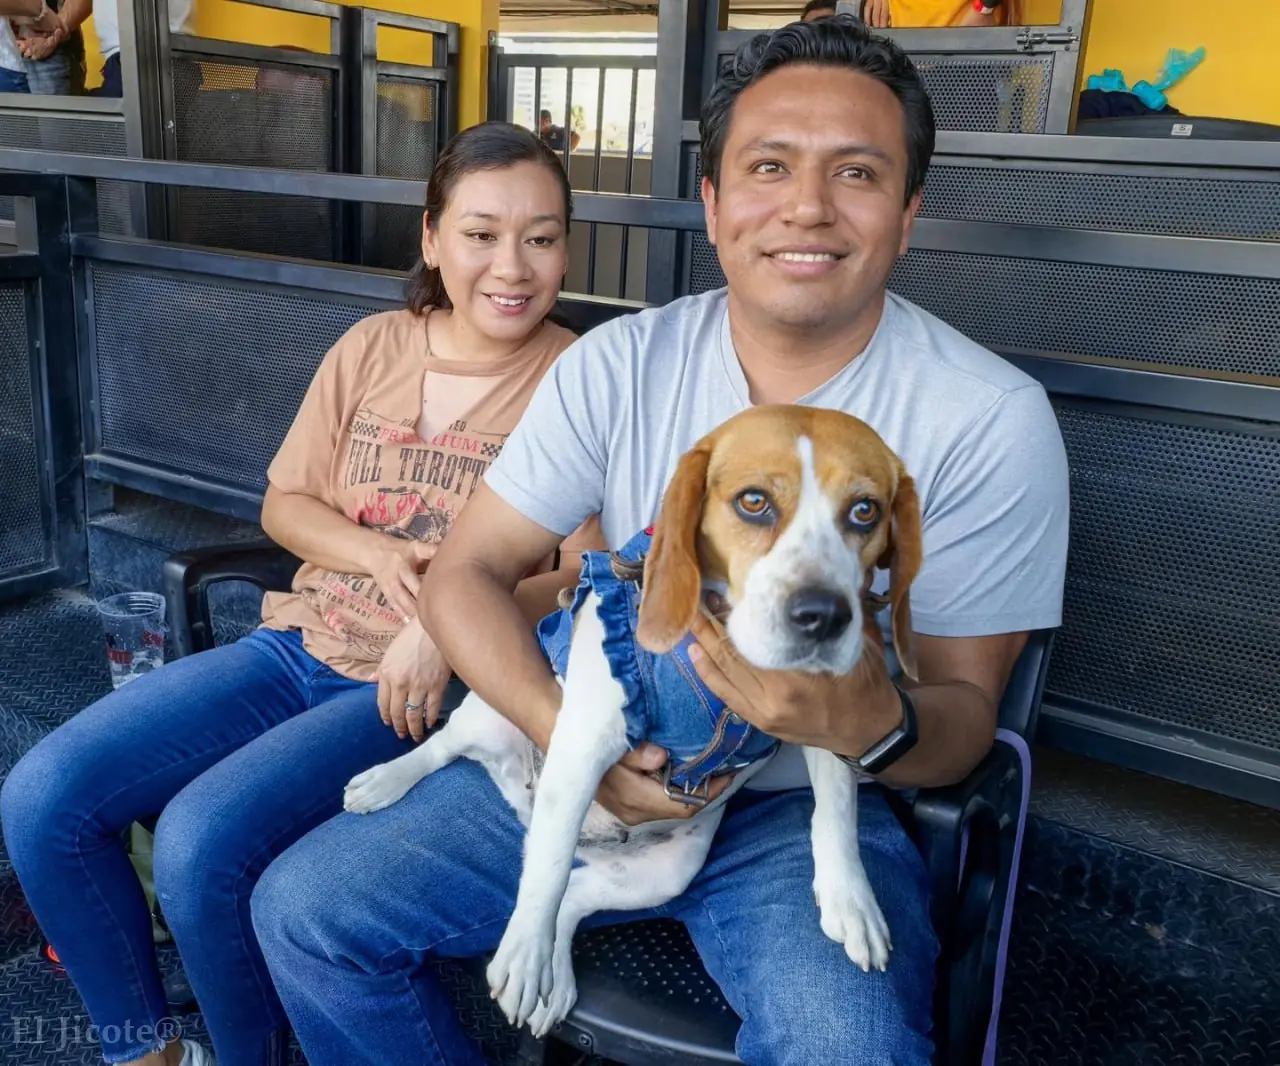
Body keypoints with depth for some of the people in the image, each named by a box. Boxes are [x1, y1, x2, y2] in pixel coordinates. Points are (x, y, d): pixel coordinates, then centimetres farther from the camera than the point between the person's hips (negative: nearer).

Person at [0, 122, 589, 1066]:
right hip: (300, 645, 6)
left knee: (203, 838, -25)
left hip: (427, 690, -5)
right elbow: (285, 504, 13)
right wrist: (377, 553, -7)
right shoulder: (372, 348, 7)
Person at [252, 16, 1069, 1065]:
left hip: (806, 806, -2)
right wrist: (565, 732, -21)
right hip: (595, 766, 3)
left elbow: (964, 714, -8)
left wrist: (872, 723, -32)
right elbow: (467, 571, -3)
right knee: (304, 909, -5)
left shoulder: (991, 419, -12)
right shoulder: (619, 364, -5)